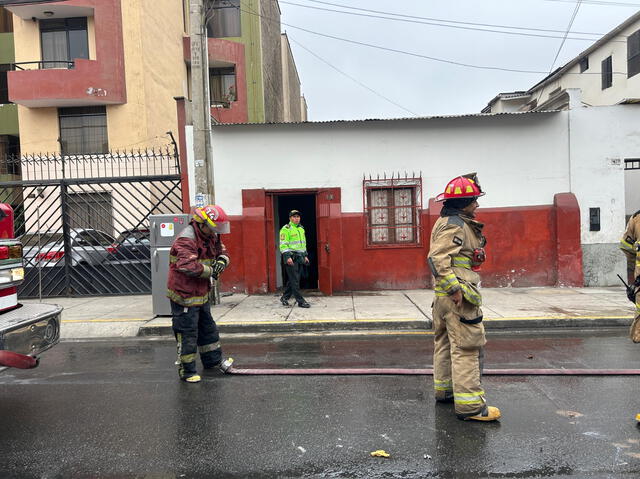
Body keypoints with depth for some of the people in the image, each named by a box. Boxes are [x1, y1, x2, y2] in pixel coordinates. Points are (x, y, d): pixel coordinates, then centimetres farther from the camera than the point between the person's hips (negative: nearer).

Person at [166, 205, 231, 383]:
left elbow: (222, 252, 17)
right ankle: (187, 371, 15)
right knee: (188, 334, 0)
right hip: (184, 295, -9)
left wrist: (221, 261, -8)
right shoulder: (186, 239, -24)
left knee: (208, 328, 21)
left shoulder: (211, 236, 6)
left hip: (201, 294, 10)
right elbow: (188, 266, -38)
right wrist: (210, 271, -24)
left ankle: (213, 361, 39)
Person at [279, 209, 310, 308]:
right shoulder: (286, 229, -7)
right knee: (295, 280, -6)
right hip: (291, 258, -8)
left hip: (300, 258, 8)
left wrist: (305, 255, 19)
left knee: (292, 280, 12)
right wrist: (287, 257, -21)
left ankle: (284, 297, 24)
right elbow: (283, 244, -13)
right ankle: (300, 301, -3)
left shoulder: (301, 229, 18)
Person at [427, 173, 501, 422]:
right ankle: (470, 405, -2)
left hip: (445, 297, 11)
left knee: (445, 343, 19)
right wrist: (454, 288, -27)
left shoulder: (450, 223, 17)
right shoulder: (454, 225, -15)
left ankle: (444, 389, 32)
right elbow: (438, 259, -27)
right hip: (458, 297, -11)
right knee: (467, 347, -7)